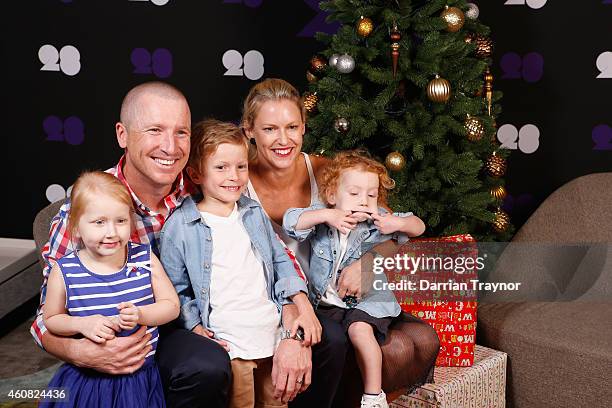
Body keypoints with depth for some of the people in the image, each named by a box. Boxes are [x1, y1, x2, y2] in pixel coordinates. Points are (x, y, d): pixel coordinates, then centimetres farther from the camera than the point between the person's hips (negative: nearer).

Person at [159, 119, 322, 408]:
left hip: (273, 337, 5)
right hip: (228, 346, -5)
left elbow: (281, 262, 16)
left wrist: (304, 307, 6)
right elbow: (175, 289, -3)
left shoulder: (254, 214, 11)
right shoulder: (179, 227, -6)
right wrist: (197, 330, -14)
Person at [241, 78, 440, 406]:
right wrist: (290, 311, -32)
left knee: (424, 341, -11)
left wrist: (365, 262, -25)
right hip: (274, 305, -4)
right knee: (331, 340, -34)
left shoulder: (325, 173, -3)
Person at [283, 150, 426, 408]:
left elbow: (419, 227, 0)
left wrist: (397, 223, -22)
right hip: (325, 301, 3)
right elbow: (290, 221, -17)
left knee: (360, 329, -29)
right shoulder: (322, 216, -2)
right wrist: (325, 215, -29)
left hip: (366, 300, -3)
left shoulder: (377, 221, -4)